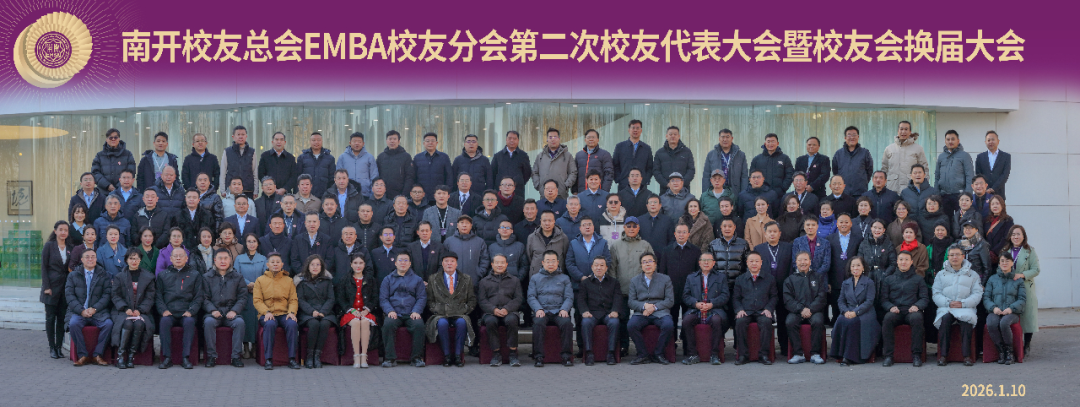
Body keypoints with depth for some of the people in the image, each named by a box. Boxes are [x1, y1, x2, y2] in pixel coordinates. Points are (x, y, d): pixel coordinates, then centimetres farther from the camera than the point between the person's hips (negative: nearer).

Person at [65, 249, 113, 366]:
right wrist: (81, 310, -13)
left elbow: (107, 295, 2)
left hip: (98, 312, 0)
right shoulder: (73, 275, 13)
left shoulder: (103, 276, 12)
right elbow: (69, 295, 2)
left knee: (108, 324, -29)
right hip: (78, 311, 0)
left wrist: (94, 309, -13)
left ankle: (97, 355, -18)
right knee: (73, 323, -32)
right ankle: (82, 355, -19)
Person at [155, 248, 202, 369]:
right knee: (164, 321, -33)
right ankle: (167, 358, -30)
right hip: (169, 313, 1)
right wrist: (163, 310, -6)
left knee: (189, 322, -34)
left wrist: (191, 311, -7)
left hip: (186, 314, -1)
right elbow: (158, 295, 12)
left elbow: (198, 296, 9)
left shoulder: (195, 275, 16)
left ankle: (185, 358, -31)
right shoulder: (163, 275, 19)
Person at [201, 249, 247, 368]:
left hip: (231, 312, 0)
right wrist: (212, 310, -12)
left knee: (240, 322, -32)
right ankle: (211, 356, -25)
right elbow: (205, 298, 6)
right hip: (214, 312, 0)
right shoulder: (207, 277, 13)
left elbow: (243, 297, 7)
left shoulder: (238, 277, 14)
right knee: (208, 322, -34)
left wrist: (234, 310, -10)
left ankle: (236, 356, -25)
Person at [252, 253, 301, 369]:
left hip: (284, 314, 1)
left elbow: (293, 300, 10)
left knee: (292, 324, -33)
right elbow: (257, 300, 3)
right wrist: (266, 312, -15)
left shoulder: (288, 281, 16)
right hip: (267, 314, -1)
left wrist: (292, 312, -11)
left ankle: (292, 359, -26)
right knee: (270, 324, -37)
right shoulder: (260, 280, 11)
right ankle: (268, 359, -30)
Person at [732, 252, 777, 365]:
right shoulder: (740, 279, 17)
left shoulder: (769, 278, 15)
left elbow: (773, 296, 13)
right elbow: (735, 298, 14)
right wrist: (739, 309, -5)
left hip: (762, 312, -1)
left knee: (766, 321, -34)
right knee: (740, 322, -32)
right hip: (746, 312, 1)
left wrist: (768, 309, -5)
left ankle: (763, 354, -26)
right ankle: (743, 355, -24)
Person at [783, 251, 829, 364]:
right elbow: (788, 300, 5)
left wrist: (810, 309, -12)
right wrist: (801, 309, -13)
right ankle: (798, 354, -26)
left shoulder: (818, 278, 17)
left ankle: (815, 354, -26)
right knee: (790, 322, -32)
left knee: (818, 321, -34)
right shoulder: (790, 280, 17)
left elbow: (822, 298, 5)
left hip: (814, 311, -1)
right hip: (796, 311, 1)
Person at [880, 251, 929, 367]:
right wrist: (891, 307, -10)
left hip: (911, 311, -1)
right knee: (888, 318, -34)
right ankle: (888, 355, -31)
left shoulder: (918, 278, 19)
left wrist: (917, 306, -11)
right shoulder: (889, 279, 21)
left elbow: (925, 298, 11)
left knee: (917, 318, -37)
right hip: (895, 311, 1)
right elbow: (883, 298, 12)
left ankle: (916, 355, -31)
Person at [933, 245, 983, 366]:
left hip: (966, 308, 0)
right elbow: (936, 294, 9)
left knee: (967, 318, -35)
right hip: (945, 307, 1)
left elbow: (977, 294, 5)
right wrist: (948, 303, -11)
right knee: (945, 318, -35)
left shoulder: (972, 275, 17)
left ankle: (967, 356, -34)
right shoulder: (941, 275, 20)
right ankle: (942, 355, -34)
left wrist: (963, 303, -13)